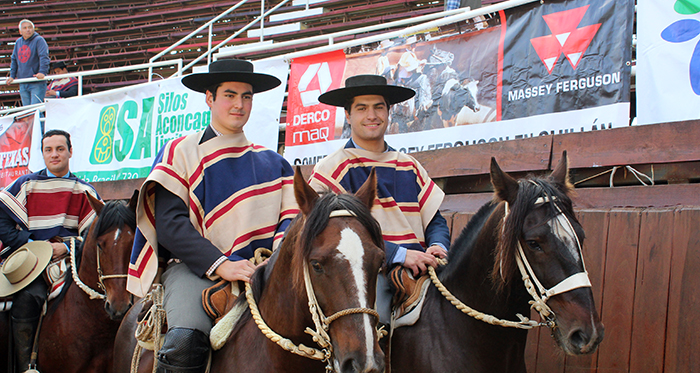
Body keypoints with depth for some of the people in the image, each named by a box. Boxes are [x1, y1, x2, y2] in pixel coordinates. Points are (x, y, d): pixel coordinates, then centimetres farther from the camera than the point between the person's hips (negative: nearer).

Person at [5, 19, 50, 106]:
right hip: (23, 84, 6)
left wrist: (42, 72, -29)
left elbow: (44, 57, -16)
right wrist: (12, 76, 12)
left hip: (37, 83, -6)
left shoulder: (39, 40, -5)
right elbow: (14, 60, 20)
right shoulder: (18, 42, 14)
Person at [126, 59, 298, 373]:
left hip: (258, 269, 3)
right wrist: (220, 264, -18)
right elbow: (169, 223, -3)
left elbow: (290, 215, 10)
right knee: (186, 338, -33)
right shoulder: (180, 152, 8)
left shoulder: (272, 163, 20)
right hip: (194, 267, -3)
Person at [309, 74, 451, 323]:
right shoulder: (332, 169, 4)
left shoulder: (409, 167, 21)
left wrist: (438, 246, -5)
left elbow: (434, 219, 20)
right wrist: (398, 254, -19)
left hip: (418, 272, 6)